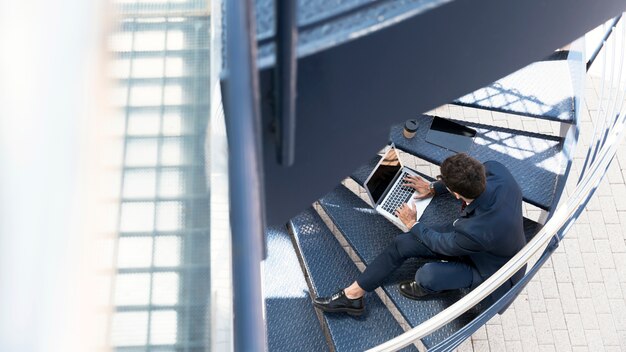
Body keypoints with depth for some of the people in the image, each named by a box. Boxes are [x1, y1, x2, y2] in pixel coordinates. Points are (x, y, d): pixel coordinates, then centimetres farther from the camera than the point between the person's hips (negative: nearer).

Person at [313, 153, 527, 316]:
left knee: (427, 276, -29)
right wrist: (433, 188, 8)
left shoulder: (476, 230, -43)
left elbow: (440, 243, -20)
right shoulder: (495, 169, -29)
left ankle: (428, 288, 10)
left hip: (491, 270, -7)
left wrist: (413, 224, -2)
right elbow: (473, 178, -1)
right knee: (403, 244, -1)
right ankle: (352, 296, 11)